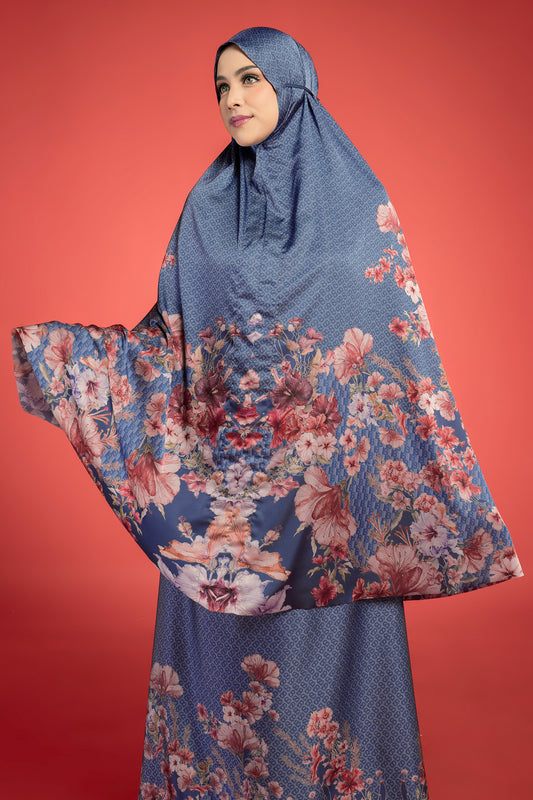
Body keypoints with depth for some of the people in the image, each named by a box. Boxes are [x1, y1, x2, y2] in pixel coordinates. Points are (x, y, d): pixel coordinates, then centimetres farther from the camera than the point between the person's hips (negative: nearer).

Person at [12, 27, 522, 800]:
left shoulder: (358, 202, -1)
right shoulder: (207, 206, 7)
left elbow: (403, 347, -3)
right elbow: (168, 336, 7)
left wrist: (464, 503, -6)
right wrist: (50, 349, -3)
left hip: (324, 469, -2)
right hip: (217, 474, 3)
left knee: (322, 647, 6)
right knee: (219, 645, 11)